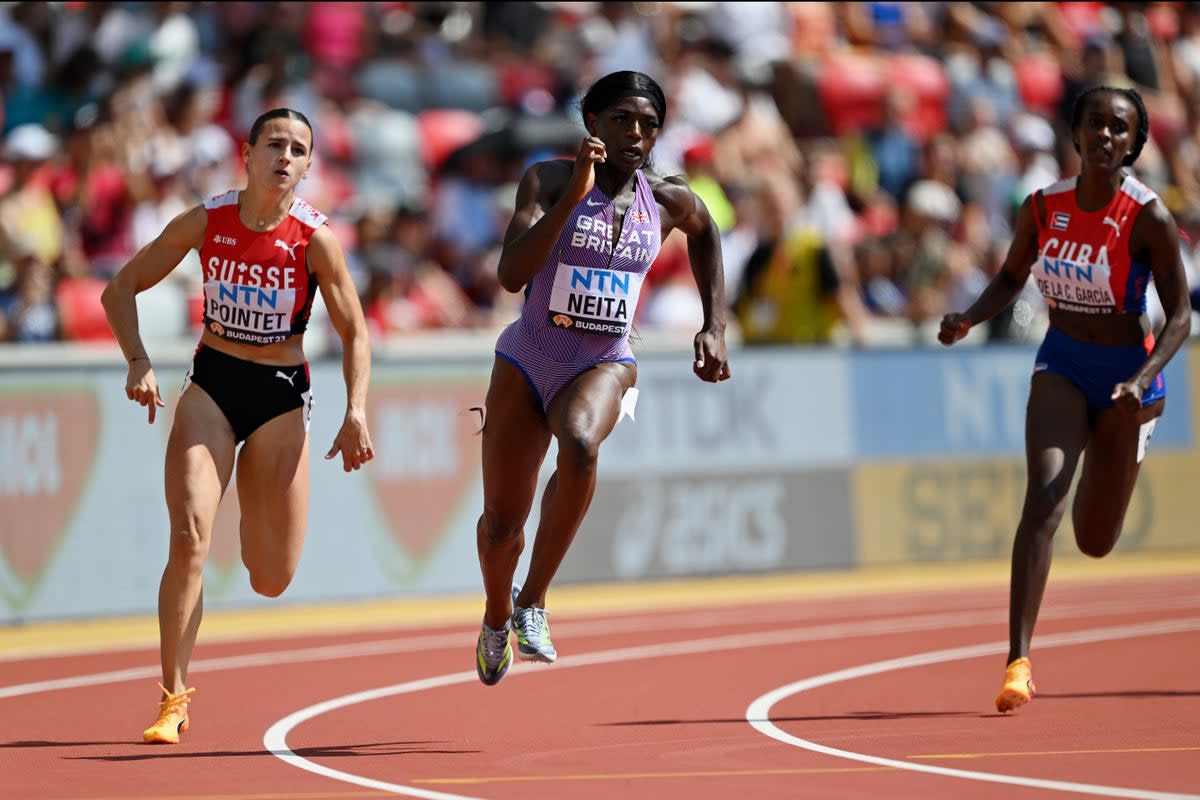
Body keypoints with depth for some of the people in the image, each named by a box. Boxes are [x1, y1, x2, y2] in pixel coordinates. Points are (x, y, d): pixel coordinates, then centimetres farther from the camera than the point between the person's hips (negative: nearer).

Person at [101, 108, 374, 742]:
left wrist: (356, 412, -15)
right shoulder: (205, 223, -9)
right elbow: (120, 290, 0)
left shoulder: (314, 238, -13)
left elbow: (354, 333, -3)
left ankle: (254, 483, 40)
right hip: (211, 385, 0)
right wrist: (138, 362, -14)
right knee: (189, 537, -21)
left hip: (282, 397, 0)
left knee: (273, 581, 4)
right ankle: (174, 697, -12)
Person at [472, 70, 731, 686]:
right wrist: (574, 195, -31)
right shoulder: (549, 180, -11)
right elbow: (511, 274, -24)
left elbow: (704, 233, 25)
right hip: (528, 359, 0)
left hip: (605, 364, 0)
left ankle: (533, 603, -22)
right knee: (501, 524, 5)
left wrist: (714, 326, 17)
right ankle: (497, 617, 41)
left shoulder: (668, 199, -1)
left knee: (580, 444, -36)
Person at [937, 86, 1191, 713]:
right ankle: (1018, 661, -26)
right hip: (1061, 363, 1)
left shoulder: (1149, 217, -17)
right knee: (1042, 499, -23)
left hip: (1126, 370, -1)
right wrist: (968, 319, -10)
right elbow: (1011, 279, 9)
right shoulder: (1043, 207, -7)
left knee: (1095, 543, 12)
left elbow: (1179, 314, -13)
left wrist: (1142, 379, -27)